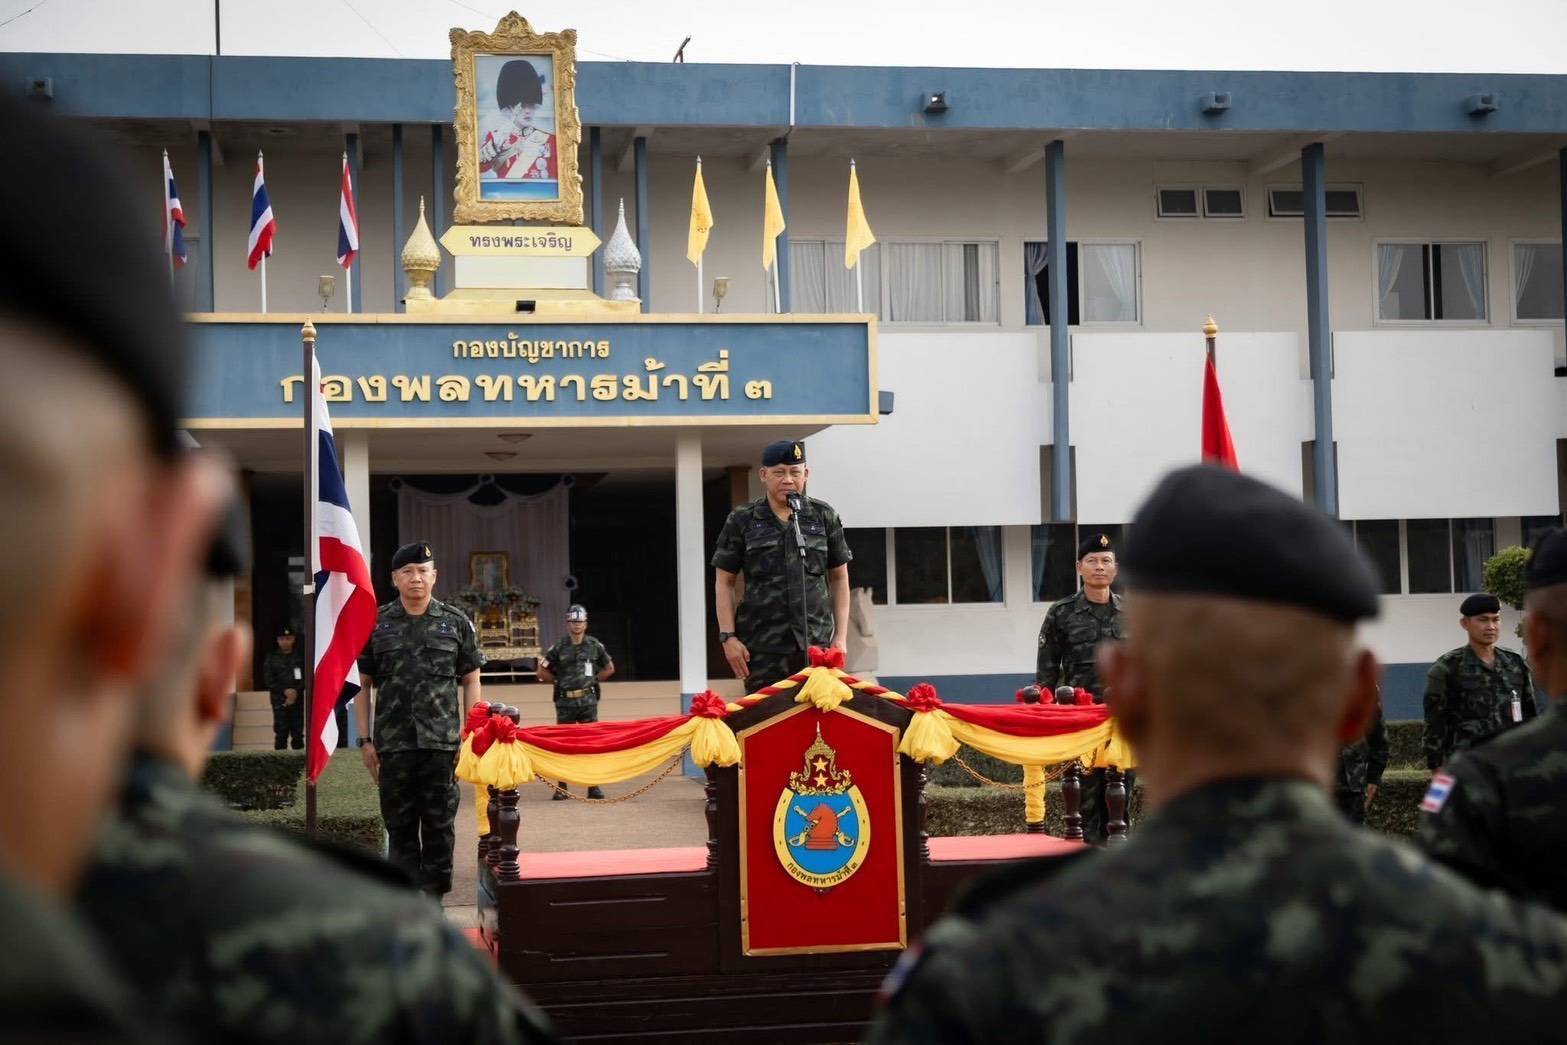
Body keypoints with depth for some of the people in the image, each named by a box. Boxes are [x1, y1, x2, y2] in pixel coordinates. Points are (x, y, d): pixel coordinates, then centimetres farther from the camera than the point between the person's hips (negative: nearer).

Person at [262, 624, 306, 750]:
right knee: (281, 734, -6)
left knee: (298, 733, 0)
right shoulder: (271, 657, 8)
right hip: (279, 701, -1)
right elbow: (268, 679, 1)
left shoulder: (300, 657, 7)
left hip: (297, 700, 1)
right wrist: (285, 691, -11)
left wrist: (296, 691, -14)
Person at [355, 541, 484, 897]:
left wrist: (470, 735, 1)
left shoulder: (456, 623, 6)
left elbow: (470, 681, 9)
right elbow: (362, 685, 9)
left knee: (439, 826, 4)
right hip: (393, 744, 0)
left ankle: (433, 900, 13)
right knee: (399, 827, 4)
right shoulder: (375, 625, 6)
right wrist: (365, 740, 3)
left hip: (442, 743, 0)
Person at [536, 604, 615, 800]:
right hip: (565, 702, -1)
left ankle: (594, 786, 5)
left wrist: (593, 679, 9)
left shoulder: (595, 646, 4)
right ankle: (562, 787, 7)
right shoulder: (558, 648, 0)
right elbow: (541, 672, 7)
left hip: (588, 701, 1)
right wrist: (560, 681, 7)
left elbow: (609, 668, 18)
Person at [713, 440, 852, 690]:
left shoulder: (824, 517, 10)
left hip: (817, 643, 1)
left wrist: (840, 636, 8)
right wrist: (728, 637, -1)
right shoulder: (741, 521, 5)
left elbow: (839, 578, 14)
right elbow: (724, 583, 7)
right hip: (762, 646, -1)